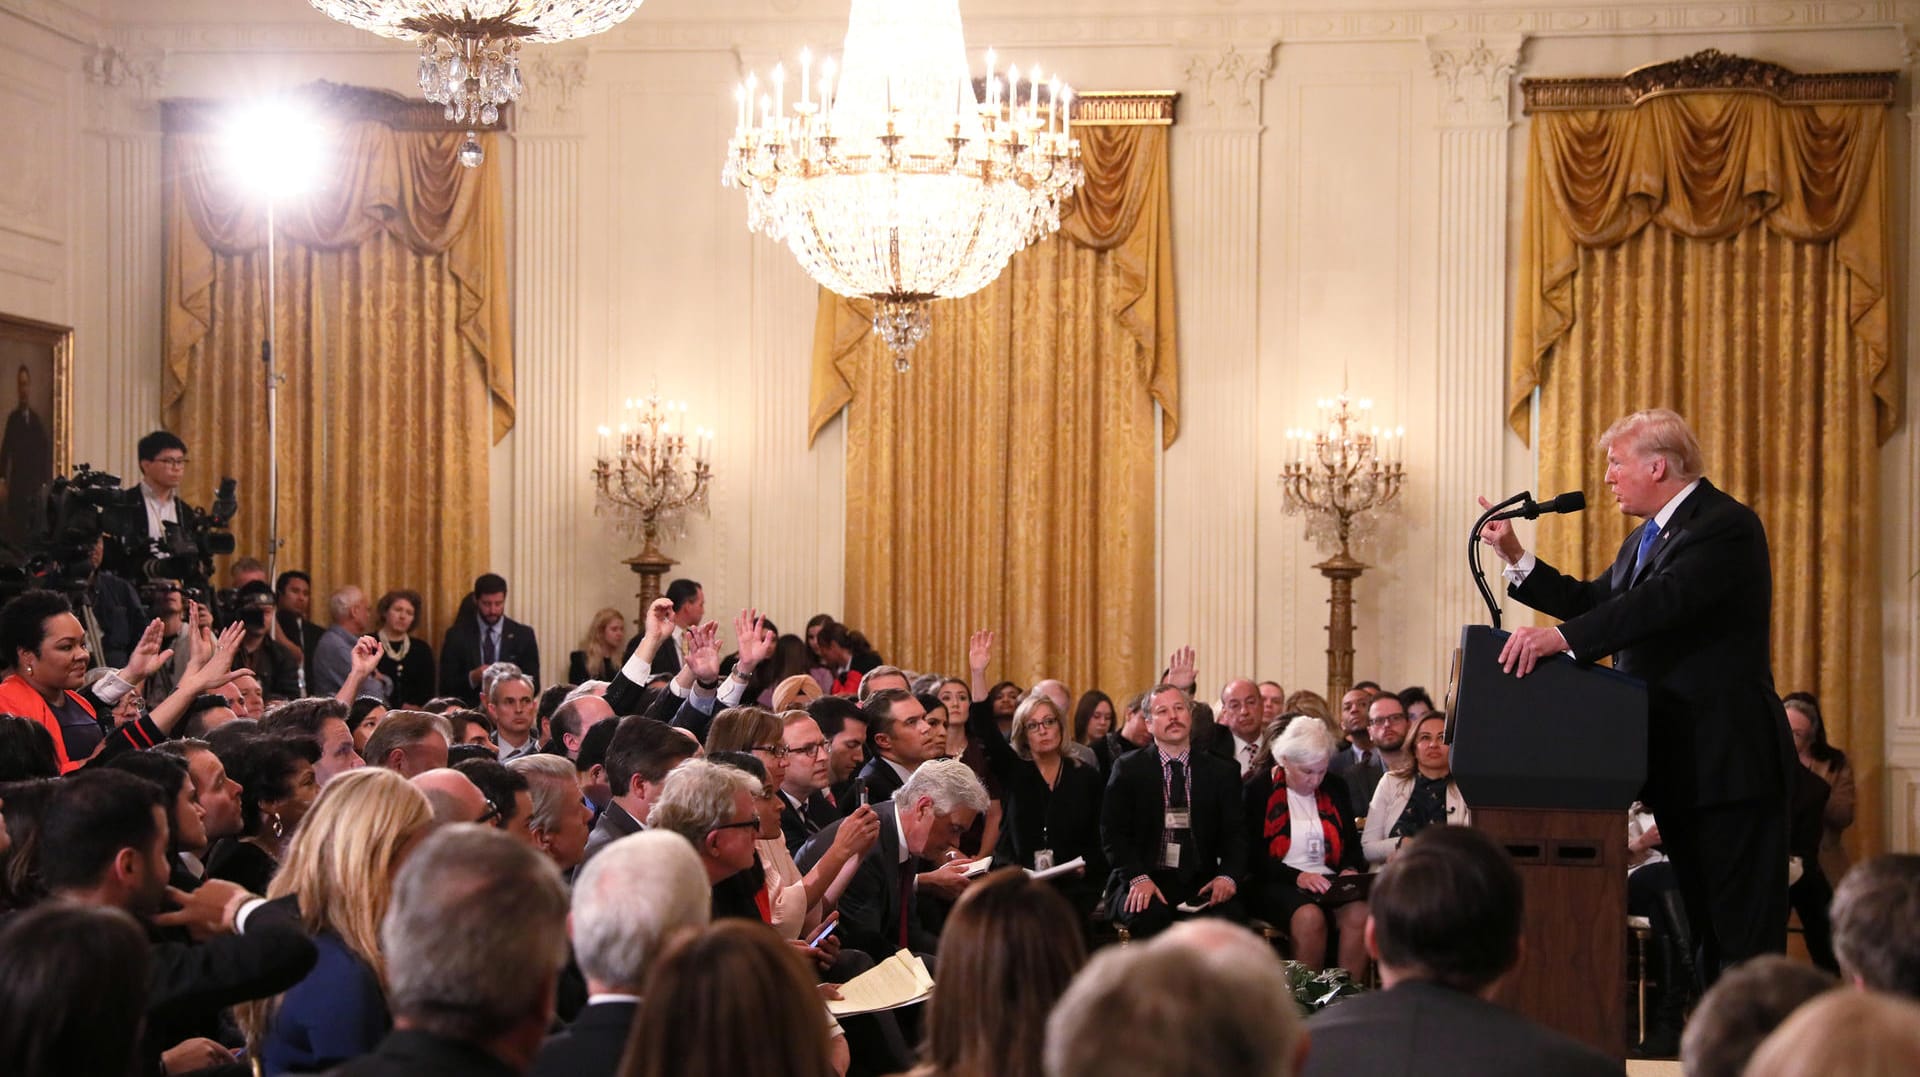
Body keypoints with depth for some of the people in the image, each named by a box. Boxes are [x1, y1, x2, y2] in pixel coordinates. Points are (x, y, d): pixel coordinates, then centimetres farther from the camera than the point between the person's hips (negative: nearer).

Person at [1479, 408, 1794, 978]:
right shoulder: (1646, 538, 19)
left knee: (1746, 930, -9)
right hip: (1678, 764, 10)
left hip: (1729, 760, -10)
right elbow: (1591, 601, 19)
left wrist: (1560, 636, -35)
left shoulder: (1726, 525, -14)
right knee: (1704, 922, 13)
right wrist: (1515, 557, 9)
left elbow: (1665, 600, -28)